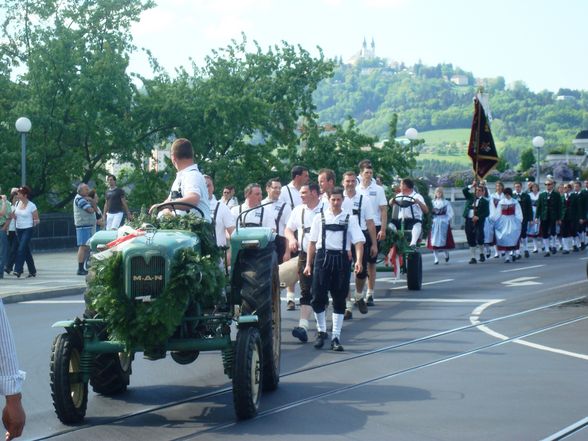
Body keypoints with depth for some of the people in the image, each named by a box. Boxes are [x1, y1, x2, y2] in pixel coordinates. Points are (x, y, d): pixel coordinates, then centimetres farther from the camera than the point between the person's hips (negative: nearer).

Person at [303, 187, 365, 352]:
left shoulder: (349, 219, 7)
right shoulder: (320, 218, 9)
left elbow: (359, 241, -2)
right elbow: (313, 242, 10)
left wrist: (358, 260, -18)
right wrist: (308, 264, 5)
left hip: (342, 259, 0)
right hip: (323, 257, 0)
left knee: (339, 300, 2)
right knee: (318, 297, -3)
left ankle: (336, 337, 8)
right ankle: (321, 331, 18)